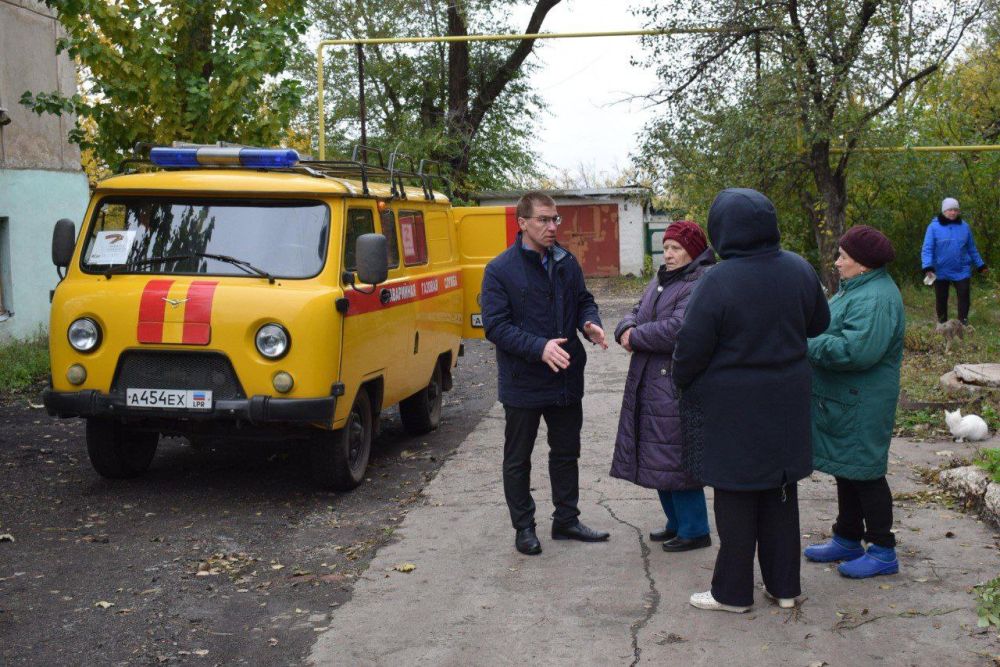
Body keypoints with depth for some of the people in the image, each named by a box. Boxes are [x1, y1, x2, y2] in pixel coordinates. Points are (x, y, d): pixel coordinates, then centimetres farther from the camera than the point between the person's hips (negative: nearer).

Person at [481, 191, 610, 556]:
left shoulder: (567, 262, 3)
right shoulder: (500, 270, -13)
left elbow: (584, 300, 15)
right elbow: (495, 326, -17)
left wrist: (590, 323, -9)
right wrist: (540, 347, -29)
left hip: (566, 378, 5)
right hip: (523, 382, -5)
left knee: (566, 453, 17)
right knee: (518, 459, 9)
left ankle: (566, 520, 32)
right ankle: (523, 528, 23)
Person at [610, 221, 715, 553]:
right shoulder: (660, 280, 15)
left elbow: (678, 329, -26)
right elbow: (637, 313, 16)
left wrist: (636, 337, -13)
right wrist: (626, 330, -8)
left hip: (677, 386, -9)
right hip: (650, 384, 9)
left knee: (676, 459, -4)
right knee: (659, 458, 15)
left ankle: (694, 530, 9)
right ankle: (676, 523, 29)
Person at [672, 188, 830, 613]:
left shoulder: (718, 282, -22)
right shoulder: (798, 270, -3)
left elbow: (691, 347, -17)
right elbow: (819, 324, 11)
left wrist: (681, 380, 3)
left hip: (733, 406, -5)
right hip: (786, 401, 6)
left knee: (736, 498, 7)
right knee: (780, 493, 17)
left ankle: (733, 592, 17)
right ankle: (784, 585, 27)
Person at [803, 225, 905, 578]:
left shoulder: (875, 299, -23)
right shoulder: (859, 288, 12)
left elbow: (856, 350, -32)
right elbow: (837, 332, 21)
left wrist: (807, 346, -22)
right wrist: (808, 335, 2)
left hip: (860, 407, -11)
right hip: (842, 401, 11)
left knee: (863, 473, -2)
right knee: (845, 470, 18)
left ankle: (882, 551, 10)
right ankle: (847, 539, 30)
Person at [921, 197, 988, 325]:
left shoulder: (964, 226, 3)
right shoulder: (934, 227, -8)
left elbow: (971, 248, 13)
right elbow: (927, 249, -11)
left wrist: (980, 265, 16)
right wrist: (928, 267, -24)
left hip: (961, 271, 2)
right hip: (940, 272, -2)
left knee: (964, 297, -2)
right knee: (941, 299, 10)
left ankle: (963, 323, 7)